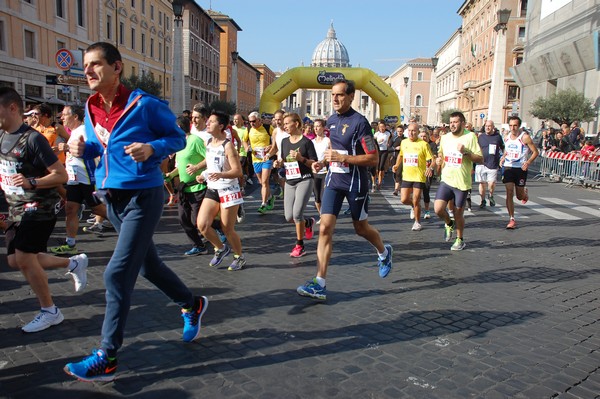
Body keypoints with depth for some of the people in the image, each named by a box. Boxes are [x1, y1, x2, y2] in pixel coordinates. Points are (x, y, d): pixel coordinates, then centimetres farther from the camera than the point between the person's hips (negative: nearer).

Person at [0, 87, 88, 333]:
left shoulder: (32, 139, -17)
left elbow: (61, 175, -18)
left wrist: (31, 182, -30)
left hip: (38, 208, -9)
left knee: (23, 258, -13)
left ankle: (50, 312, 3)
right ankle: (73, 263, 25)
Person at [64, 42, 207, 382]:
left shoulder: (144, 105, -12)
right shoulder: (91, 109, 7)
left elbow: (178, 137, -5)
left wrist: (152, 148, -23)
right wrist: (84, 148, -3)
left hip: (143, 195, -8)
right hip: (112, 197, 8)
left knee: (118, 273, -10)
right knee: (148, 264, 18)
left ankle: (107, 359, 2)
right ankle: (192, 305, 41)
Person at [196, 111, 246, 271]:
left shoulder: (228, 145, -14)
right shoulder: (208, 142, 8)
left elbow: (238, 171, -19)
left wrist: (220, 175, -35)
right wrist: (203, 175, 6)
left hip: (228, 191, -6)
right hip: (212, 190, 7)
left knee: (227, 229, 1)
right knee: (202, 225, -5)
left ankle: (240, 257, 25)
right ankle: (220, 248, 21)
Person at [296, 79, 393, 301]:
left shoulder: (359, 122, -15)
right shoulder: (331, 121, 7)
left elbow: (373, 159, -17)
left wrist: (341, 157, -22)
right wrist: (323, 162, 5)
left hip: (356, 183, -5)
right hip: (334, 180, 5)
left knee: (361, 228, 12)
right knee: (325, 228, -7)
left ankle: (384, 253, 46)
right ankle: (319, 284, -5)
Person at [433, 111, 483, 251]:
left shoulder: (470, 136, -8)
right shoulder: (445, 137, 7)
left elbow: (480, 159, -9)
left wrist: (466, 152, -23)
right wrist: (438, 160, 2)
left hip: (462, 182, -3)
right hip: (446, 180, 3)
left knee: (458, 213, 7)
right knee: (438, 209, -13)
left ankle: (460, 240, 30)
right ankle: (449, 224, 21)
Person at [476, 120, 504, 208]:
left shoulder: (498, 136, 4)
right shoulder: (481, 137, 7)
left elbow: (503, 148, 14)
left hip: (493, 164, -1)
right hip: (481, 164, 1)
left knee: (491, 183, -8)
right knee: (482, 183, 6)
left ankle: (490, 196, 23)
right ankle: (483, 201, 21)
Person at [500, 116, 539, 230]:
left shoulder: (525, 137, -10)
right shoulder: (507, 137, 5)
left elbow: (535, 152, -5)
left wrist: (528, 162, -20)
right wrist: (502, 158, 4)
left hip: (520, 169, -3)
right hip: (508, 167, 3)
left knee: (519, 196, 8)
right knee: (509, 193, -7)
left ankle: (525, 193, 47)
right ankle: (511, 219, -2)